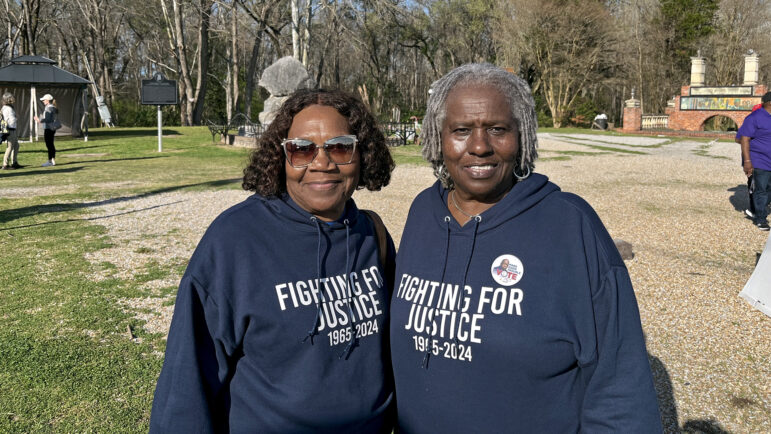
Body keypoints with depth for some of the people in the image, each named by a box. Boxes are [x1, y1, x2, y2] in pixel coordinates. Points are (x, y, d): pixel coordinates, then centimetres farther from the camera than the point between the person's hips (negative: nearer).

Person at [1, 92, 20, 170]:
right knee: (10, 147, -5)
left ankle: (14, 163, 22)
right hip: (10, 131, -10)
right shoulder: (9, 109, -16)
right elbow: (13, 120, -19)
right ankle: (5, 165, -1)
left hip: (12, 131, 10)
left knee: (16, 146, 17)